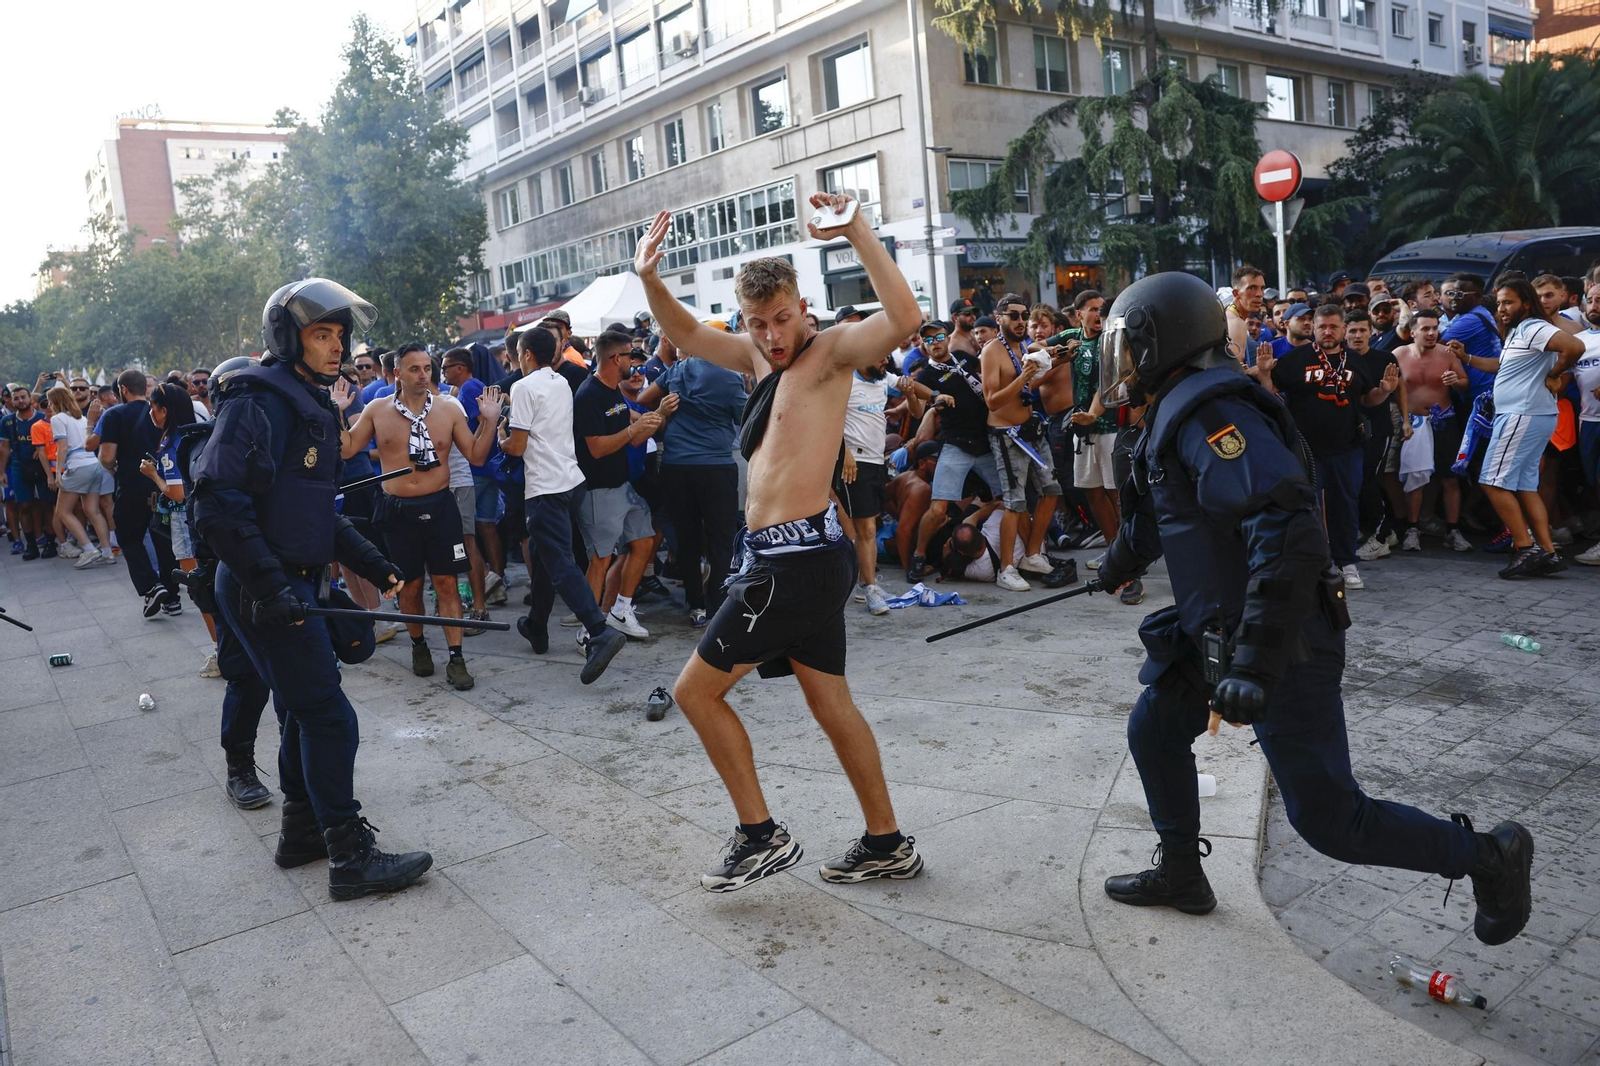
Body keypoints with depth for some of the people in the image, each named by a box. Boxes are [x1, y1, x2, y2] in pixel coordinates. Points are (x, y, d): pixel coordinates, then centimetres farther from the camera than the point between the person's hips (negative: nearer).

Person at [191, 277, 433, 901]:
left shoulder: (311, 407, 16)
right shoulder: (260, 403, -15)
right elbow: (218, 504, -23)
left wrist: (373, 566, 15)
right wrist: (270, 584, -27)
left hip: (290, 586, 10)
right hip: (264, 591, -10)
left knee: (307, 709, 18)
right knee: (329, 718, -6)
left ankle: (302, 831, 34)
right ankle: (351, 860, 3)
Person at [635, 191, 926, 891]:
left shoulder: (831, 349, -9)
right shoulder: (759, 356, 14)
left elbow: (905, 319, -28)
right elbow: (686, 336, 24)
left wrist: (857, 231, -29)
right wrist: (649, 278, 8)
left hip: (798, 559, -9)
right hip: (786, 558, 9)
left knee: (695, 691, 1)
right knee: (830, 704, 15)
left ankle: (760, 836, 10)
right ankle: (887, 845, 26)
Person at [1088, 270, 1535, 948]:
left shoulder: (1210, 413, -22)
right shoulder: (1177, 414, 10)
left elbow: (1289, 532, -33)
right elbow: (1158, 513, 30)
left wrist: (1253, 665, -37)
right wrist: (1121, 560, 48)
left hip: (1279, 646, -10)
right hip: (1216, 635, 10)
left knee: (1327, 819, -1)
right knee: (1154, 733, 18)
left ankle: (1490, 858, 20)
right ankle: (1180, 876, 35)